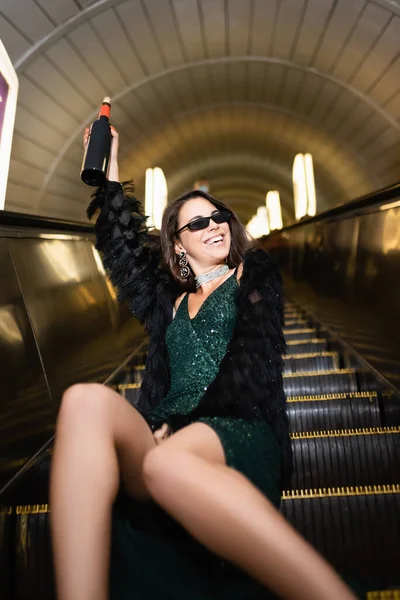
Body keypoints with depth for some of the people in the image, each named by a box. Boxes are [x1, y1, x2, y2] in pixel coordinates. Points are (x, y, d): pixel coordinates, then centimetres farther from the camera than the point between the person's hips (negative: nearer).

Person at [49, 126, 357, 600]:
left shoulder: (254, 277, 17)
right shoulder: (170, 298, 27)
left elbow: (253, 361, 3)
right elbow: (121, 241, 32)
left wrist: (183, 422, -9)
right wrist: (110, 165, 40)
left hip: (239, 432, -3)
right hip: (171, 433, 4)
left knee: (167, 461, -39)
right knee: (86, 401, -28)